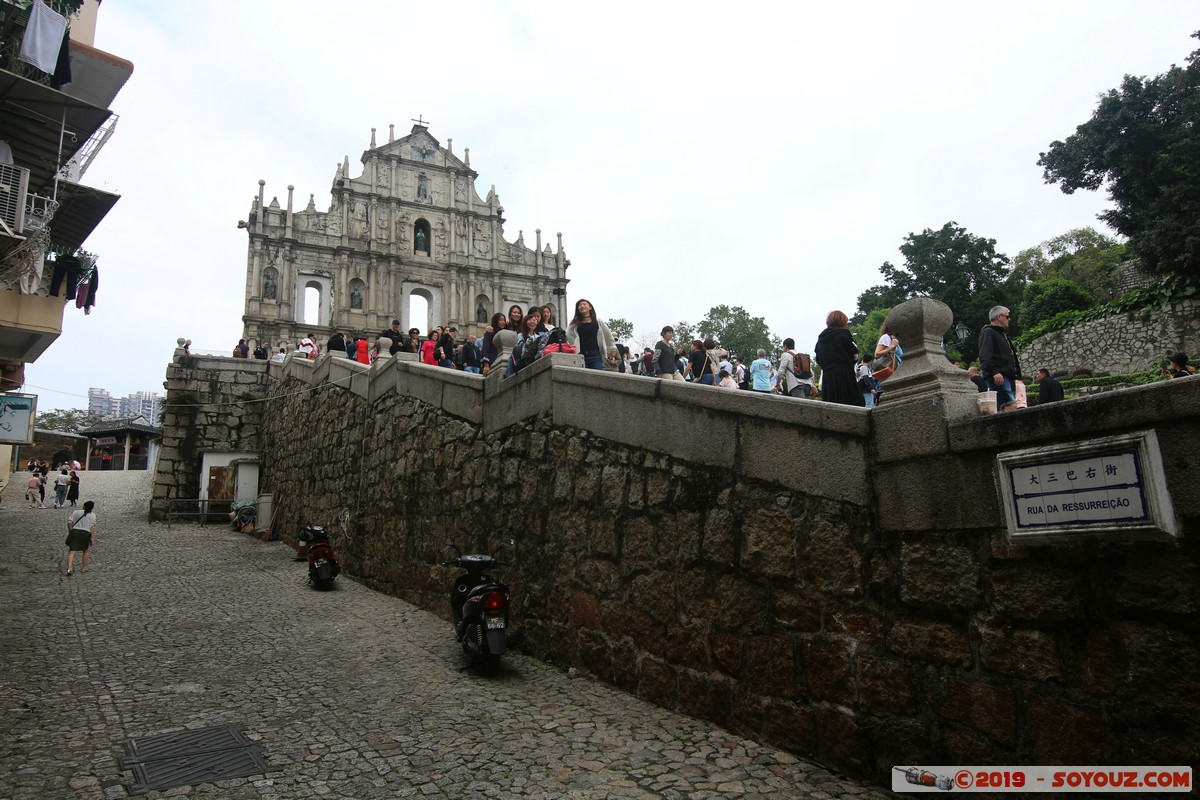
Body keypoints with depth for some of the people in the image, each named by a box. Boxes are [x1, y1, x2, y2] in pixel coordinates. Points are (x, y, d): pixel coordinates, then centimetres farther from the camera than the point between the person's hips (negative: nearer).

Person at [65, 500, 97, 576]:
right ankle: (85, 568, 26)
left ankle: (69, 568, -15)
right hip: (86, 533, 0)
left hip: (74, 532, 0)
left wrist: (70, 531, 15)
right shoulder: (92, 515, 6)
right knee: (85, 551, 20)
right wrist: (92, 538, -1)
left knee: (71, 551, 1)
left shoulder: (75, 512, 10)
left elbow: (69, 522, 2)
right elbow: (92, 527, -2)